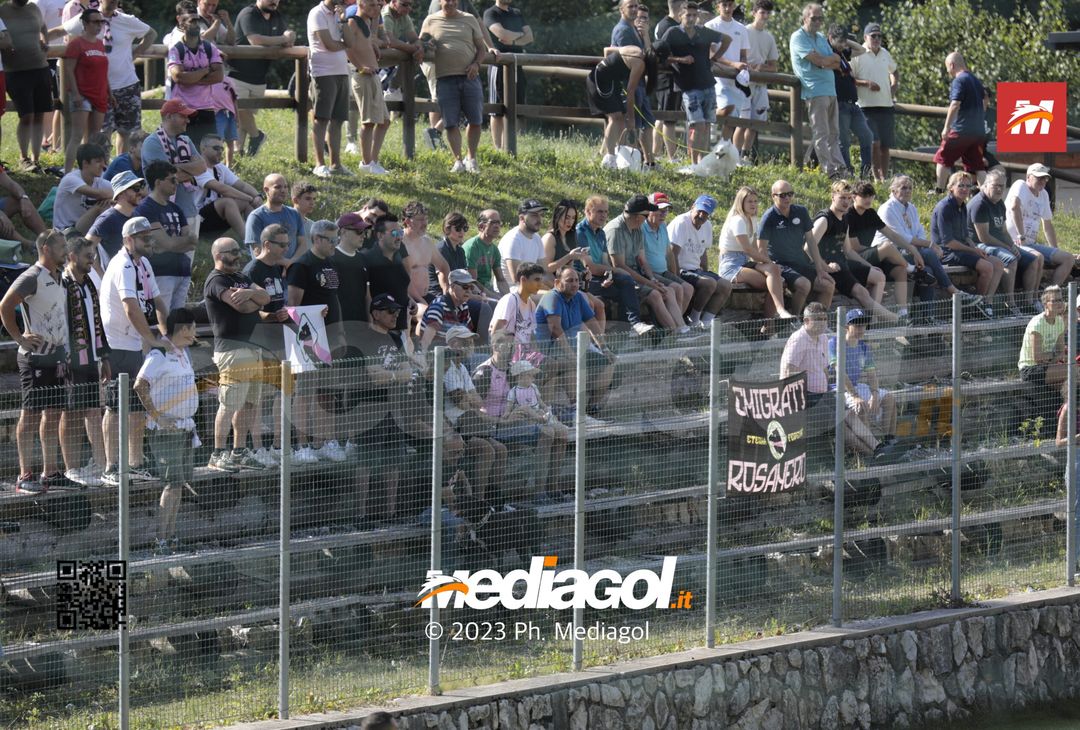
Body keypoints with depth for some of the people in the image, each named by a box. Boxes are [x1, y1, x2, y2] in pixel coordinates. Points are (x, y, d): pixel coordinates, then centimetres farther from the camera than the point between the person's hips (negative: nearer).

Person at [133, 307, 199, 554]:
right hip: (167, 430, -9)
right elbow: (140, 385, -25)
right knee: (173, 483, -13)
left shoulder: (183, 353, 15)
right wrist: (156, 416, -24)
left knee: (182, 483, 11)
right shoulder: (159, 354, -15)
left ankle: (170, 537, 18)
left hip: (185, 428, 9)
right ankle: (160, 542, -13)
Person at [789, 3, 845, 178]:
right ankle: (831, 171, -14)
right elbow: (819, 60, -15)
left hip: (830, 90, 8)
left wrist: (825, 61, -9)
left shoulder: (821, 38, 20)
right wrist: (831, 59, 3)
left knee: (833, 134, 6)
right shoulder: (799, 37, -5)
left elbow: (837, 62, 11)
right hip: (815, 91, -8)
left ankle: (840, 169, 5)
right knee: (821, 135, -10)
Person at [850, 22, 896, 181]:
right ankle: (877, 177, -11)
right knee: (874, 143, -15)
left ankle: (884, 178, 10)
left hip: (886, 106, 6)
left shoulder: (885, 53, 15)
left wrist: (894, 88, 15)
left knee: (885, 145, 6)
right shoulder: (858, 54, -4)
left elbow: (894, 72, 32)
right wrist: (865, 83, -20)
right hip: (867, 106, -6)